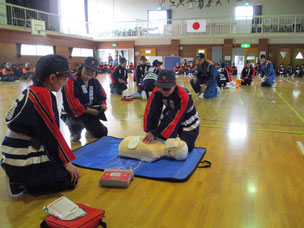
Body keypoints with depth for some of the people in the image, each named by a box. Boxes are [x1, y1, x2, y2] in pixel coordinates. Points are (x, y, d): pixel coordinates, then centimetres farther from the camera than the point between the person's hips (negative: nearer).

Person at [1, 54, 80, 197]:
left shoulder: (31, 91, 8)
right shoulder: (42, 95, -21)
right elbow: (51, 133, -19)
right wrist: (66, 162, -8)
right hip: (23, 160, -9)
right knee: (70, 179, -2)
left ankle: (18, 178, 11)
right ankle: (21, 182, -3)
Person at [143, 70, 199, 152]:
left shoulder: (183, 96, -35)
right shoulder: (157, 92, -21)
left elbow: (175, 118, -37)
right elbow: (150, 111, -18)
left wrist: (154, 133, -38)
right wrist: (149, 131, -26)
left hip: (188, 124, -4)